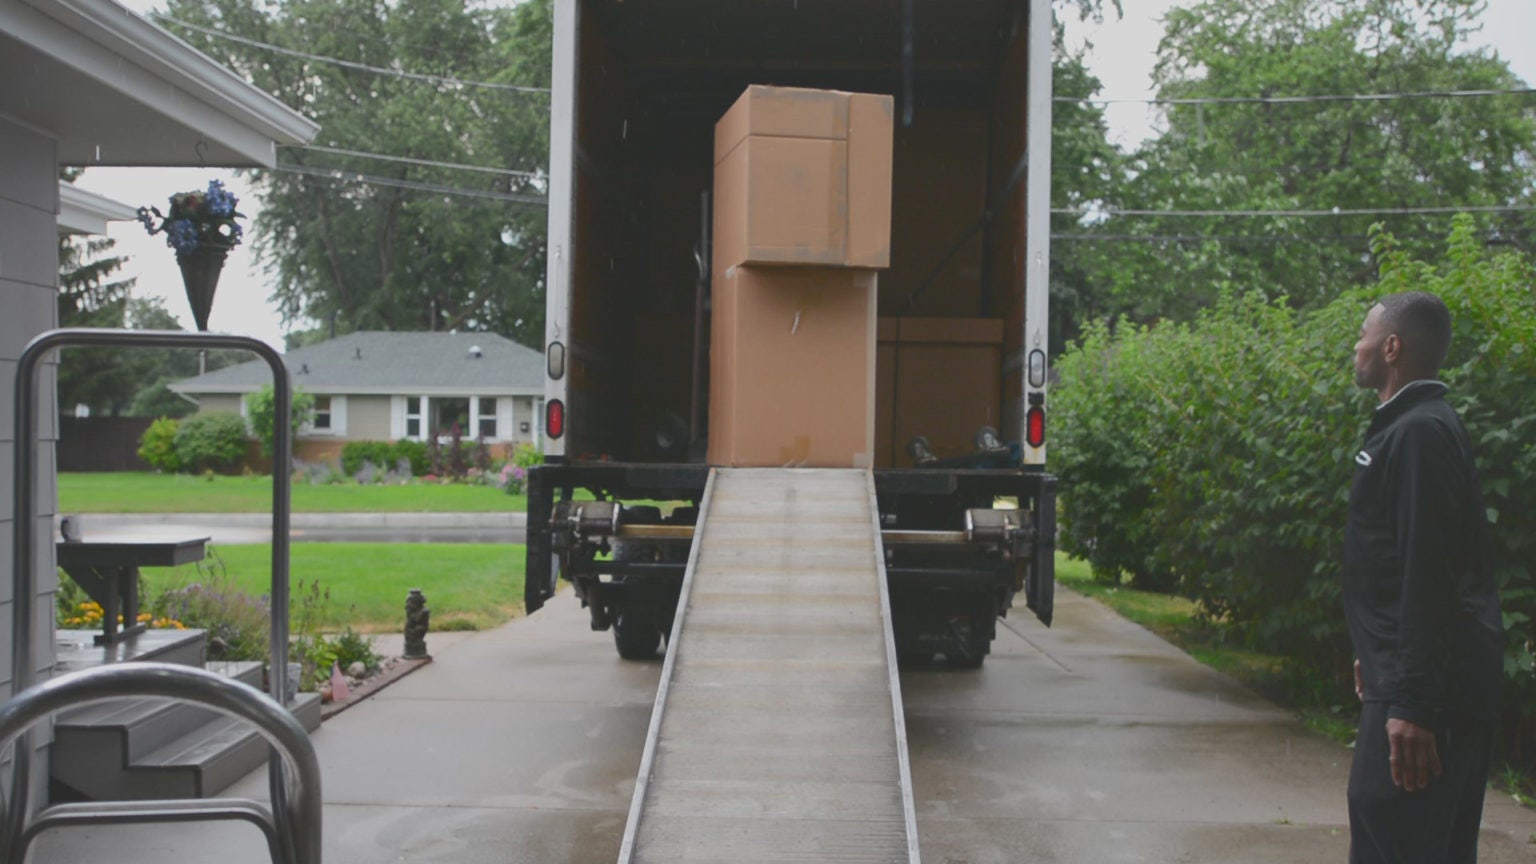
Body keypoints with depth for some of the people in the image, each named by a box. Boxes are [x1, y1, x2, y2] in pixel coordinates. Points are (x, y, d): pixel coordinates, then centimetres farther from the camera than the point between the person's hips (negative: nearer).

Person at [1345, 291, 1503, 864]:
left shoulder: (1419, 432, -16)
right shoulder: (1414, 425, 15)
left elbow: (1431, 575, -23)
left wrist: (1414, 703, -25)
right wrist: (1376, 656, 26)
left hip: (1427, 688, -11)